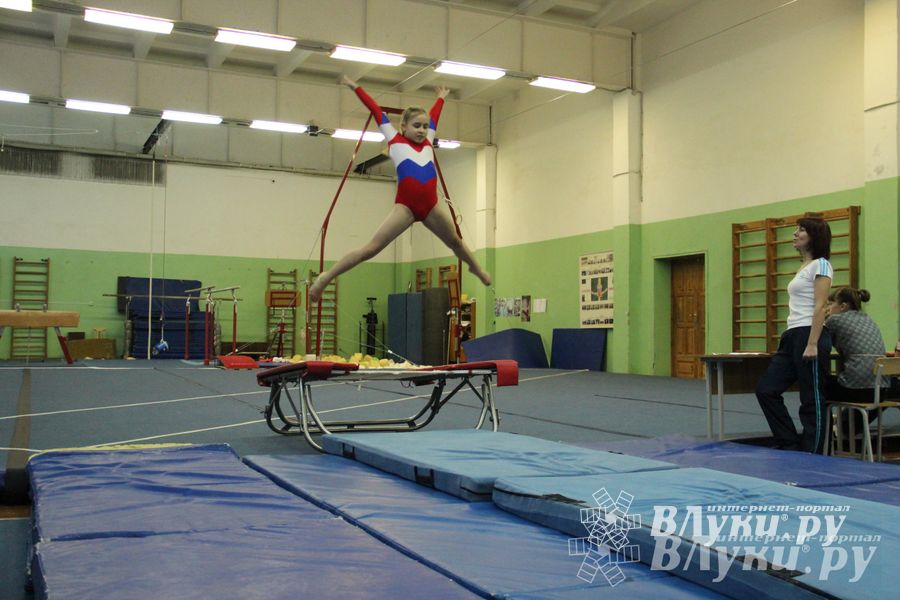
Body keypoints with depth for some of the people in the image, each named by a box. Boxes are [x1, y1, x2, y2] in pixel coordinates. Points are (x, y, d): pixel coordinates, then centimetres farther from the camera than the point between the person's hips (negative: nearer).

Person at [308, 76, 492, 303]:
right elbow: (377, 112, 13)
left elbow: (433, 116, 34)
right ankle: (325, 277, -7)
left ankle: (477, 269, 52)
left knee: (455, 242, 25)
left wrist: (440, 98, 49)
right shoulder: (395, 141, 6)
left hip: (431, 207, 5)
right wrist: (356, 88, 20)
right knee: (371, 248, -12)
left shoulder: (427, 142, 16)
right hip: (405, 207, -5)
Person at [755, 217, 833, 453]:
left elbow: (819, 307, -15)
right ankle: (790, 445, 12)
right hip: (792, 336, 9)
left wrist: (812, 344, -21)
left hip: (809, 335, -9)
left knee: (811, 400, -2)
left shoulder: (820, 265, -6)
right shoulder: (803, 267, 20)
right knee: (766, 389, 4)